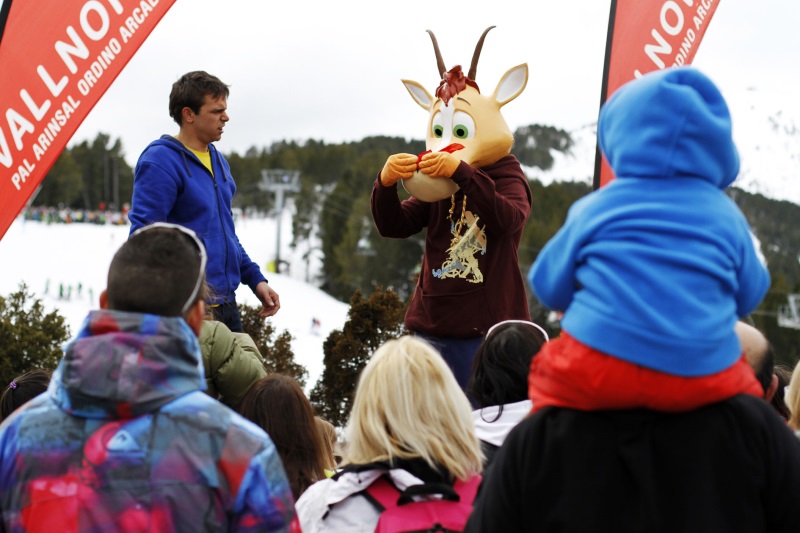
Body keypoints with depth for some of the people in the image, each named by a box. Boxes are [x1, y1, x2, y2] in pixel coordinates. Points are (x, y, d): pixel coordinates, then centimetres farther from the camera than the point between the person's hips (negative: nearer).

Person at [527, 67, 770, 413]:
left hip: (591, 382, -1)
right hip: (704, 383, 1)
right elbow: (749, 297, 18)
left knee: (545, 370, 27)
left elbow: (549, 287, 10)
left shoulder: (596, 208, 3)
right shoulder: (726, 216, 7)